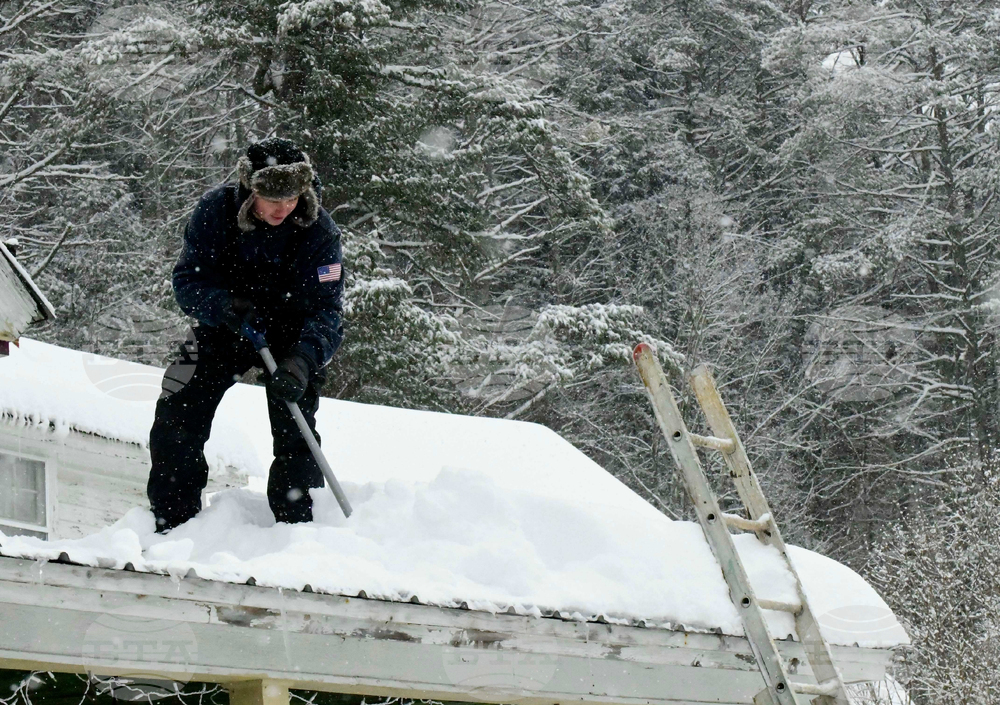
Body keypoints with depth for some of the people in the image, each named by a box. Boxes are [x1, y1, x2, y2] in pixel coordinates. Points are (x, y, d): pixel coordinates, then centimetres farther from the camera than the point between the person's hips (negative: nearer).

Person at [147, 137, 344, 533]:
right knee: (174, 422, -7)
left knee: (295, 436, -13)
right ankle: (171, 526, 5)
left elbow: (325, 309, -24)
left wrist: (301, 361, -42)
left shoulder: (319, 231, -23)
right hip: (223, 326, 1)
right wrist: (224, 305, -36)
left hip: (291, 336, -1)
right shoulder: (215, 210, -20)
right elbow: (187, 280, -14)